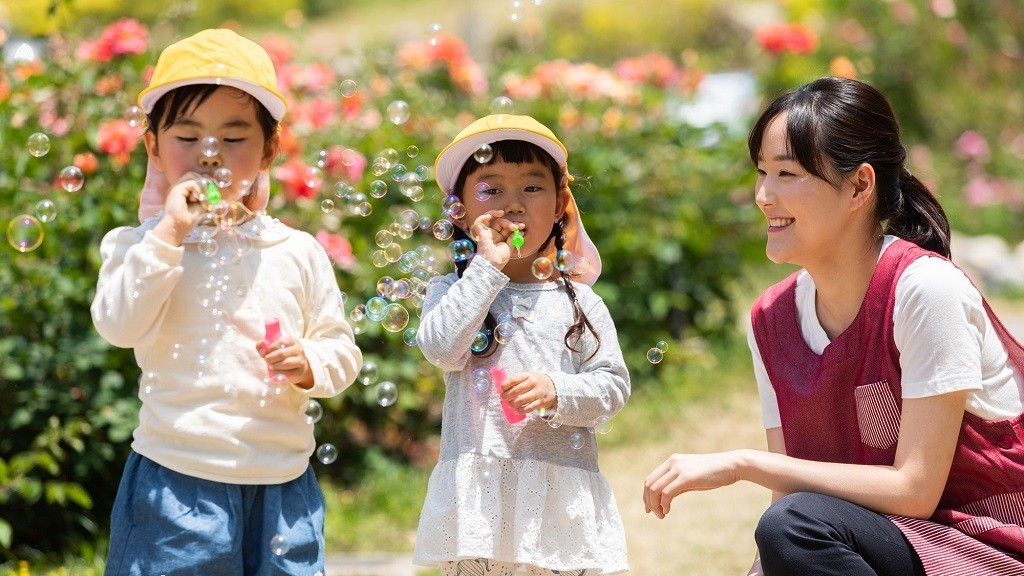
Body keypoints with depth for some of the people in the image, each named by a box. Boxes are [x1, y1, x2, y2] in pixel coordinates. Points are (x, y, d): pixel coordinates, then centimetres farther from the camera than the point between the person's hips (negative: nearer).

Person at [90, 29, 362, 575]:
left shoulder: (299, 253, 7)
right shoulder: (137, 246, 2)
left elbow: (342, 349, 11)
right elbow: (119, 325, -15)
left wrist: (310, 364, -11)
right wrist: (168, 234, -18)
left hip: (281, 485, 2)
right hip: (176, 483, -2)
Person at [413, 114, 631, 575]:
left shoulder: (579, 302, 10)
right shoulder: (452, 291, 7)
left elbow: (613, 385, 5)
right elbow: (441, 350, -13)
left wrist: (557, 392, -14)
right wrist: (487, 267, -11)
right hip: (478, 496, -1)